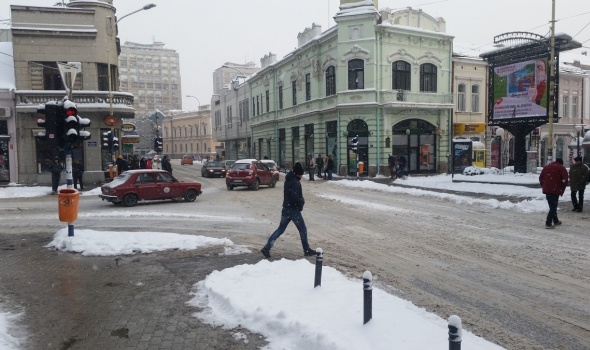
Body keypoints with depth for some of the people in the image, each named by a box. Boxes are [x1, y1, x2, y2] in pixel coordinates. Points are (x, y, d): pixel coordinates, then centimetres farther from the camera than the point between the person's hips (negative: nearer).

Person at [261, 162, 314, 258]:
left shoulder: (288, 179, 11)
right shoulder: (295, 182, -18)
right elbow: (295, 197, -27)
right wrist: (302, 201, -8)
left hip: (286, 209, 8)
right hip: (294, 210, -8)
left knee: (280, 229, 11)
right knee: (303, 230, 7)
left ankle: (266, 248, 5)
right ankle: (307, 250, 17)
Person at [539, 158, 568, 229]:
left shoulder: (547, 167, 17)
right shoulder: (561, 168, 0)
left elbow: (541, 177, 16)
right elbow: (565, 180, -10)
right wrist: (562, 189, 0)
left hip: (546, 190, 6)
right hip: (555, 190, -6)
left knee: (552, 206, 19)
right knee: (553, 207, -3)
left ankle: (555, 221, 31)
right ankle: (548, 223, -9)